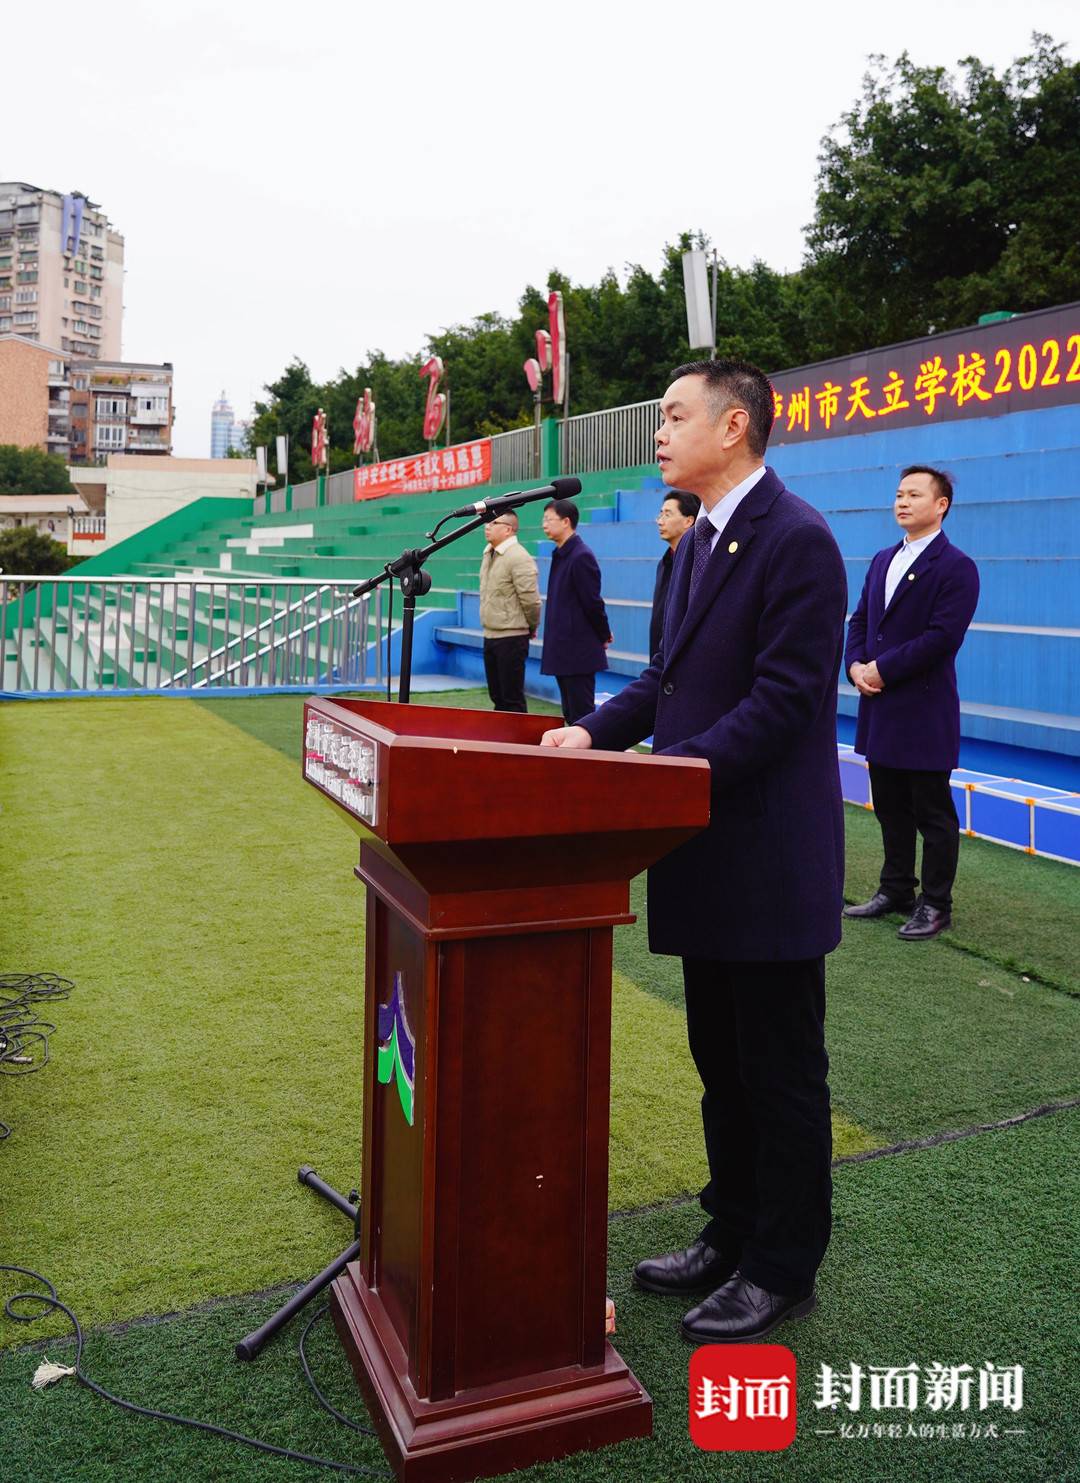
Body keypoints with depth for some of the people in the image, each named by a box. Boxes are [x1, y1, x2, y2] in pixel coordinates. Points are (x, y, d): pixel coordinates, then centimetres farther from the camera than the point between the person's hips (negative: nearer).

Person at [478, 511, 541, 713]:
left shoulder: (518, 557, -16)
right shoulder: (489, 554, 13)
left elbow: (530, 598, -18)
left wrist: (532, 627, -5)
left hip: (511, 637, -9)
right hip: (490, 635, 9)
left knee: (512, 699, -3)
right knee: (497, 696, 16)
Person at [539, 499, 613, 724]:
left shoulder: (581, 556, -16)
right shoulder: (560, 554, 12)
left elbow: (592, 602, -15)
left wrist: (604, 636, -4)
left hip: (579, 652, -9)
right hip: (563, 651, 9)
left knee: (581, 716, -4)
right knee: (570, 715, 15)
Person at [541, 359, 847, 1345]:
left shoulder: (797, 541, -16)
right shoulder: (701, 543, 14)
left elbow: (784, 700, -22)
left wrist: (665, 770, -24)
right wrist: (596, 730, 2)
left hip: (771, 860, -9)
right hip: (710, 857, 9)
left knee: (781, 1072, 8)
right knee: (722, 1063, 20)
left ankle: (783, 1269, 26)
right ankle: (733, 1234, 38)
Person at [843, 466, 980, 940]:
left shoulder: (956, 567, -9)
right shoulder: (883, 561, 14)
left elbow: (943, 636, -18)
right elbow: (860, 620, 14)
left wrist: (882, 669, -17)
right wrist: (855, 666, -4)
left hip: (923, 712, -7)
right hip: (881, 706, 7)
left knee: (932, 813, 3)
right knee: (890, 808, 16)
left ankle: (935, 905, 13)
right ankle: (896, 889, 29)